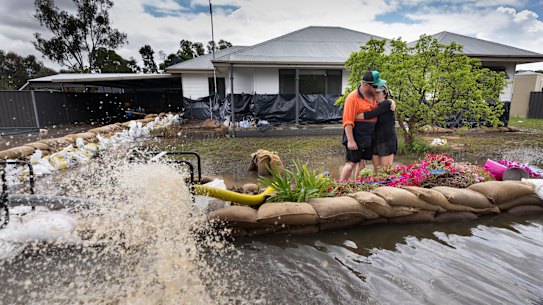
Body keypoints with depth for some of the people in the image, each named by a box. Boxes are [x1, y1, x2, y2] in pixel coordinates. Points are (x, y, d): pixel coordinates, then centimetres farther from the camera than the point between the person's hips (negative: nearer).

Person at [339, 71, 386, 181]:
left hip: (368, 137, 8)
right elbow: (347, 121, -19)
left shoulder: (373, 95, 8)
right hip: (355, 137, -8)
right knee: (351, 163, -4)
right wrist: (350, 140, -22)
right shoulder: (353, 97, -16)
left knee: (362, 162, 12)